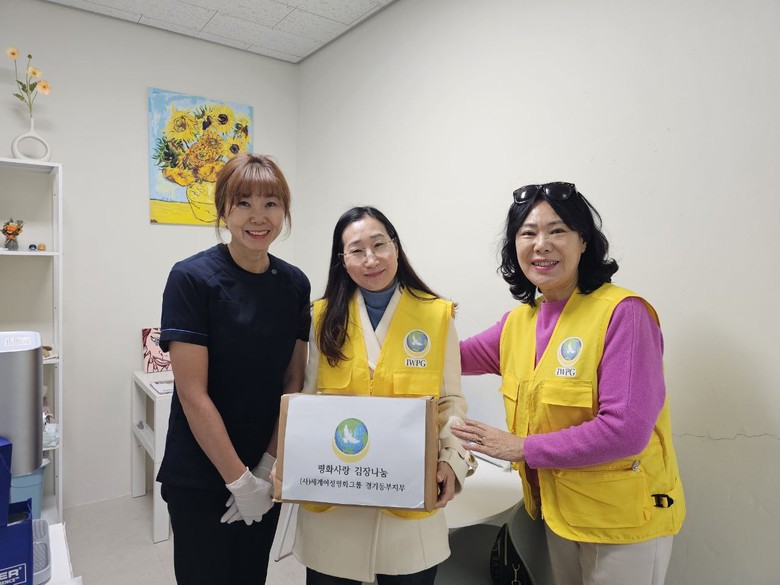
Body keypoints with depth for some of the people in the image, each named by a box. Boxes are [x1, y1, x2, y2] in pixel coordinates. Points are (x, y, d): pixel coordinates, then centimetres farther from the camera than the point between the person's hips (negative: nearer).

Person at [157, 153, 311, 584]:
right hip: (199, 476, -4)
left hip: (267, 471, 4)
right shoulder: (192, 278, -16)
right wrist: (238, 479, -15)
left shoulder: (295, 284, -3)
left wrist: (268, 467, -7)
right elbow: (193, 394, -18)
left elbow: (293, 382, 0)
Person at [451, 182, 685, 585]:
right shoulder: (519, 320, 0)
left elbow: (626, 430, -26)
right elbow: (453, 357, 12)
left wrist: (523, 448, -20)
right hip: (558, 510, 6)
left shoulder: (622, 312, -22)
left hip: (624, 518, -6)